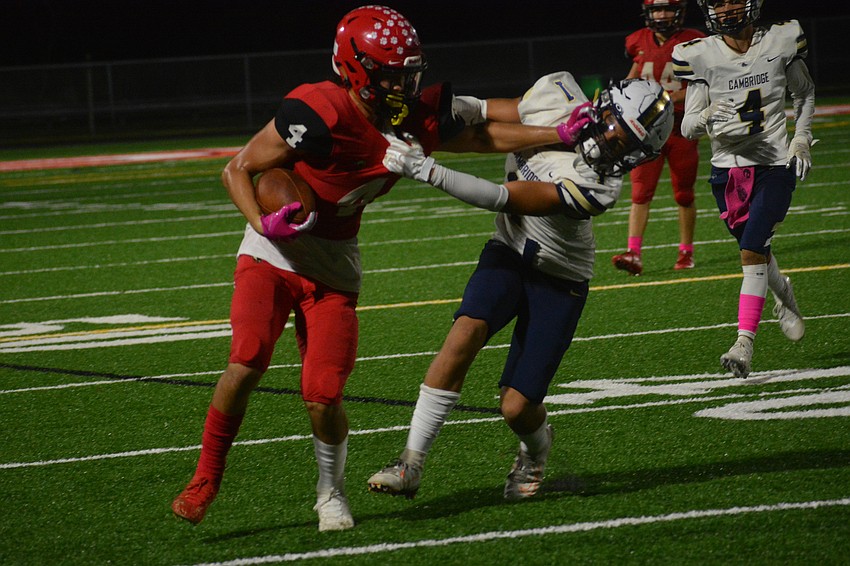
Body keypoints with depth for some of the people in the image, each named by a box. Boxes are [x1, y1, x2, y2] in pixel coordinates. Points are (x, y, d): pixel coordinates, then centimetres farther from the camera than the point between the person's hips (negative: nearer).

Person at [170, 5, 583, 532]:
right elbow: (237, 169, -14)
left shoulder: (416, 118, -7)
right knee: (247, 363, -23)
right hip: (274, 254, -3)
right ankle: (207, 478, -3)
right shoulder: (316, 117, -24)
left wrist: (561, 134, 4)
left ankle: (332, 493, 19)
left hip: (333, 269, 3)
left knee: (323, 395, -9)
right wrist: (264, 225, -29)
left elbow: (483, 136, 9)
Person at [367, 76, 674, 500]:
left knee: (516, 408, -8)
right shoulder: (555, 93, -15)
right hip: (510, 253, 4)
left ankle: (536, 448, 32)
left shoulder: (598, 188, -31)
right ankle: (411, 465, -24)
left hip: (559, 280, -4)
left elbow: (504, 199, -36)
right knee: (468, 331, -26)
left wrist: (425, 170, -39)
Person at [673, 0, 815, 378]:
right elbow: (688, 127, -1)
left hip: (775, 166, -2)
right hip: (728, 168, 2)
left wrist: (802, 137, 6)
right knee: (757, 251, 16)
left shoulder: (781, 42, -2)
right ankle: (783, 295, 50)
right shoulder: (701, 56, -4)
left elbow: (804, 92, 17)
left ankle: (745, 345, -15)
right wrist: (708, 118, -23)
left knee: (752, 251, -15)